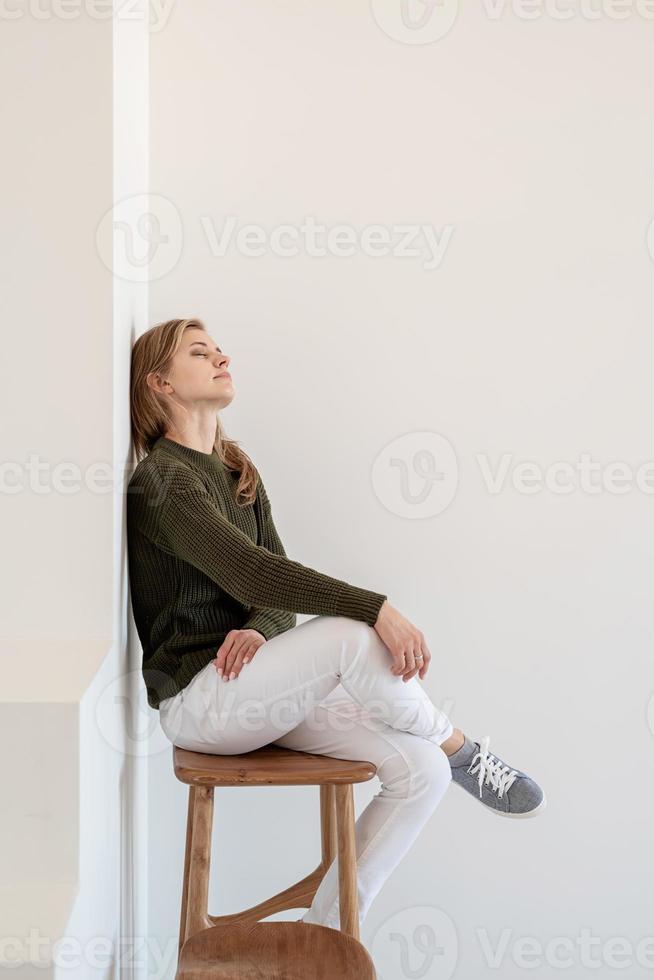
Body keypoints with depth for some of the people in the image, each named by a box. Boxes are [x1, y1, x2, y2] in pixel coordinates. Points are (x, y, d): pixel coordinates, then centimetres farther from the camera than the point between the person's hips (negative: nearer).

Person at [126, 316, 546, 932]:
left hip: (251, 688, 8)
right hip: (197, 699, -8)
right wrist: (376, 609, -31)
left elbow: (277, 583, 8)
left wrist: (258, 630, -16)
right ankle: (462, 752, -6)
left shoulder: (238, 474, 15)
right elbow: (247, 572, -26)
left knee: (419, 768, -10)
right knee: (354, 636, -32)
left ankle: (324, 933, 0)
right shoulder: (161, 479, -12)